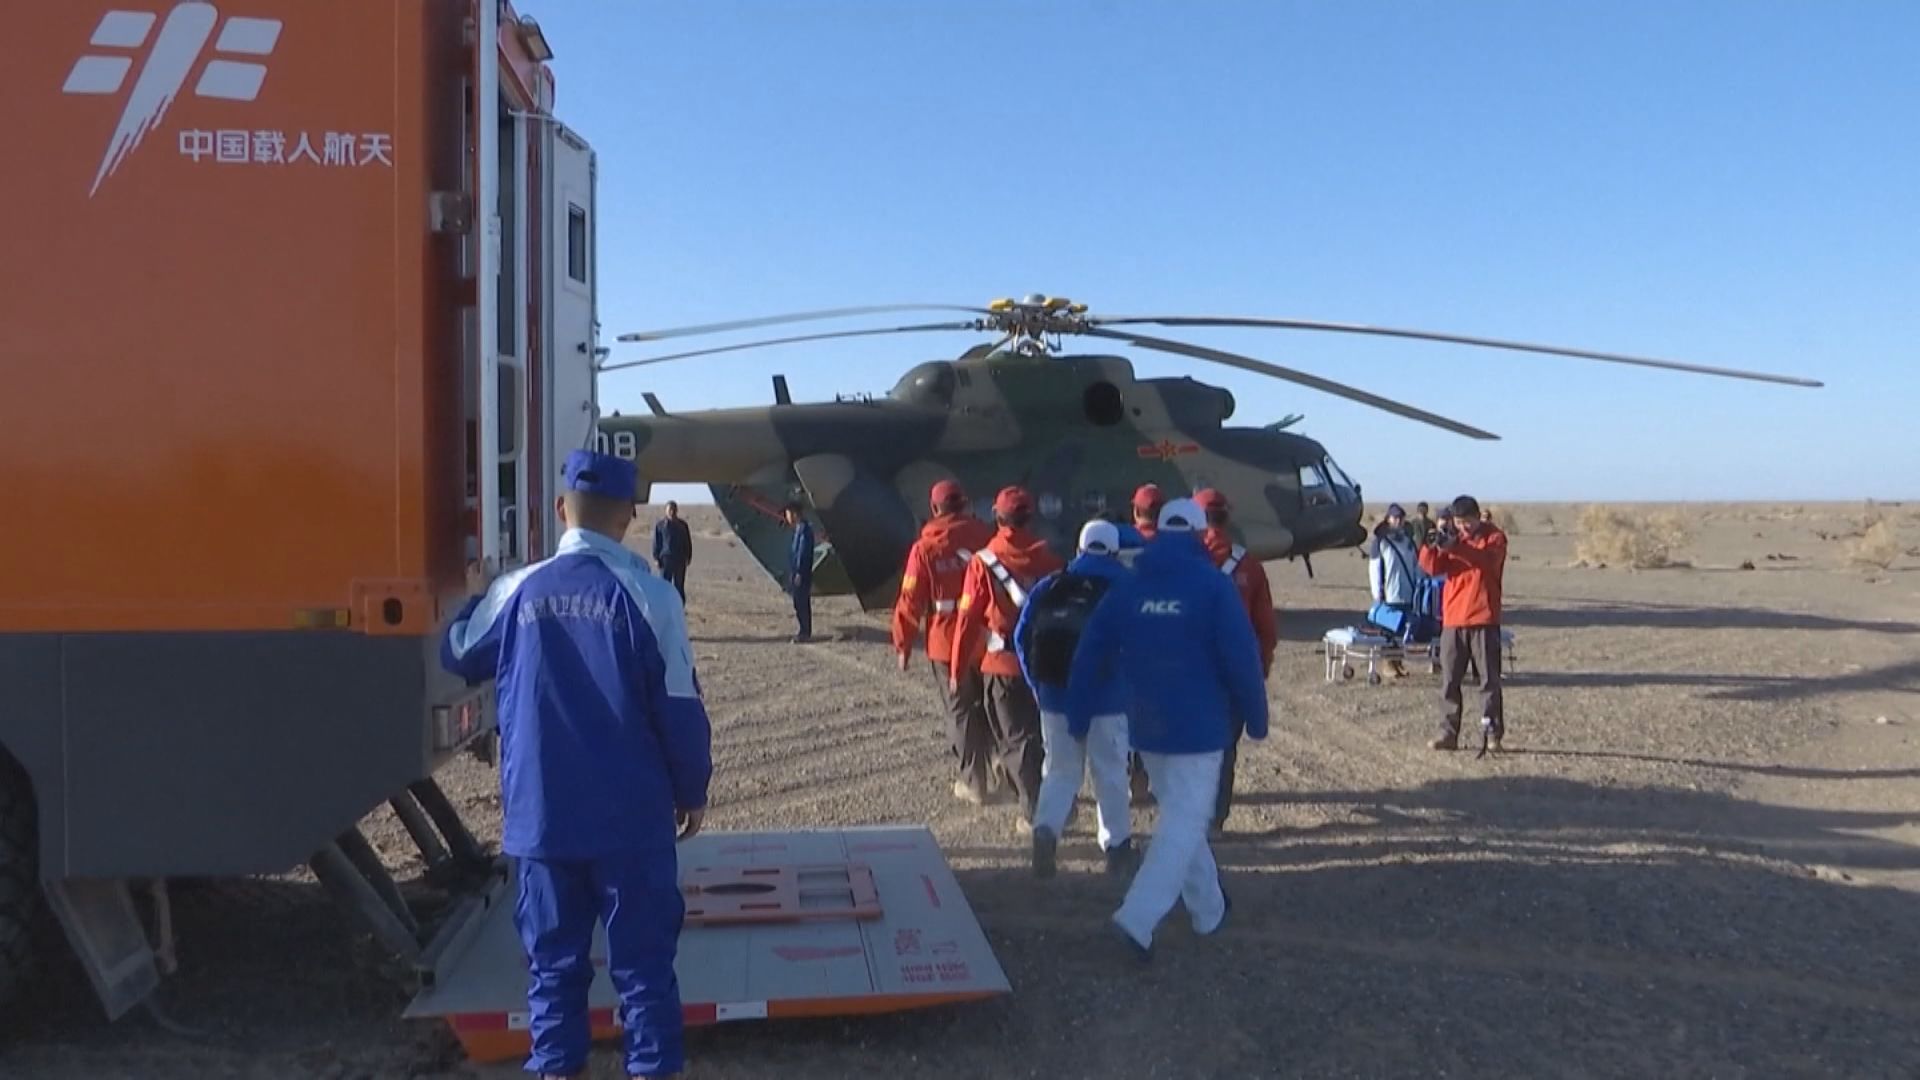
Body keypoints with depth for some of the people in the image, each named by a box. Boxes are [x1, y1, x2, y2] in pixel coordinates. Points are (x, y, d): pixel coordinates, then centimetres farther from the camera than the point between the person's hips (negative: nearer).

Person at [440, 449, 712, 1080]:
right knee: (642, 961, 7)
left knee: (554, 959, 15)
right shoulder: (645, 595, -11)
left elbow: (457, 656, 18)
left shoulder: (516, 592, -2)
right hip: (631, 819, -3)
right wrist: (692, 791, 5)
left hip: (540, 818, 3)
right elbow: (679, 707, -8)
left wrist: (481, 600, 36)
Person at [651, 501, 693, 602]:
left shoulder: (682, 525, 6)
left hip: (680, 559, 1)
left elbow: (688, 543, 10)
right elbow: (656, 543, 3)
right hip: (665, 558, -1)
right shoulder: (659, 524, 2)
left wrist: (688, 557, 4)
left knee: (679, 586, 6)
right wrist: (656, 558, -4)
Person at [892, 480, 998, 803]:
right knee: (989, 708, 20)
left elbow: (911, 601, -7)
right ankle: (997, 771, 24)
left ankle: (974, 783, 13)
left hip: (948, 643, -2)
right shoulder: (987, 538, -4)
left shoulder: (925, 549, -9)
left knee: (962, 712, 9)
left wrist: (903, 645, 3)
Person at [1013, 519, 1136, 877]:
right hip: (1108, 700, -2)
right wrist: (1130, 687, 9)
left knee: (1059, 769, 12)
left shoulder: (1048, 587, 4)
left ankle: (1046, 828, -11)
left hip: (1055, 697, 2)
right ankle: (1117, 845, 22)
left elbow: (1022, 637, 4)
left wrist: (1038, 684, 12)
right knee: (1110, 772, 13)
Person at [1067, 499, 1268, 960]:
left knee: (1180, 815, 21)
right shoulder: (1213, 585, -10)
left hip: (1145, 727, 5)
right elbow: (1242, 657, -13)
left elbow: (1090, 654, 2)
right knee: (1185, 823, -1)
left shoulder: (1128, 588, 2)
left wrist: (1078, 716, 10)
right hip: (1198, 727, -5)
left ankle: (1208, 909, 36)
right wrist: (1255, 717, -1)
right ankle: (1138, 918, -13)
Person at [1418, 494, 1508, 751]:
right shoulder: (1452, 538, 12)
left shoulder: (1494, 537, 1)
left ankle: (1493, 732, 5)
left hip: (1484, 620, -4)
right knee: (1450, 680, 4)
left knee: (1489, 679, 0)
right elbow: (1433, 567, -2)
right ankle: (1448, 734, 8)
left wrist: (1455, 547, -32)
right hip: (1452, 619, 4)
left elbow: (1487, 560, -20)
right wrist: (1431, 547, -22)